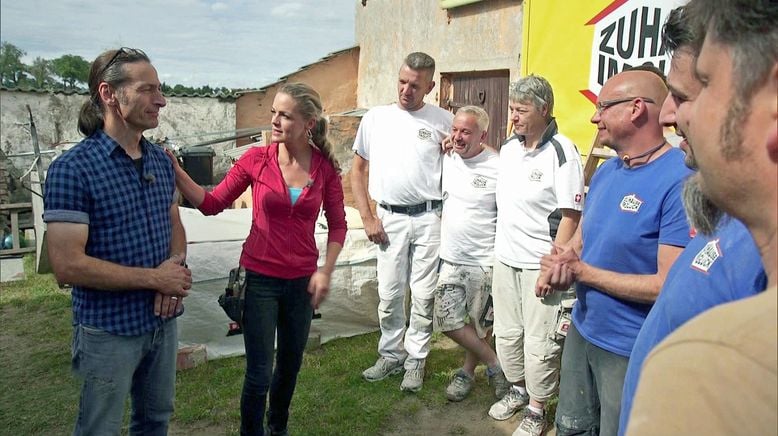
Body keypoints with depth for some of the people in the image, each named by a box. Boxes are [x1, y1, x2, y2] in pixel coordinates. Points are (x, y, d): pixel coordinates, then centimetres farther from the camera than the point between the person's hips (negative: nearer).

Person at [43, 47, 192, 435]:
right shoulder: (72, 169, -18)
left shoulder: (160, 160, 3)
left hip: (163, 321, 6)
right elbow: (68, 266, -22)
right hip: (109, 331, -6)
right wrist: (155, 278, -18)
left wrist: (176, 269, -7)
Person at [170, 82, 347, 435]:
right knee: (259, 373, 1)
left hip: (301, 281, 2)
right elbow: (211, 204, -5)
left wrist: (326, 270, -5)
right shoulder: (256, 159, -8)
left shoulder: (325, 167, -5)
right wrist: (176, 172, -17)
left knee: (291, 362, 19)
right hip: (260, 278, -2)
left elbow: (337, 224, 3)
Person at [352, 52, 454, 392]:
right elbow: (358, 170, 10)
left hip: (429, 218, -1)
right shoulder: (375, 118, 5)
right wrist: (367, 218, 3)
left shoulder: (443, 121, 1)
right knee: (389, 294, 9)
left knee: (423, 296, 6)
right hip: (389, 218, 1)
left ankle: (415, 361, 22)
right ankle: (391, 355, 27)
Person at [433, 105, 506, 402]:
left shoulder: (498, 168, -14)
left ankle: (468, 372, 36)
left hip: (484, 262, -5)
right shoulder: (446, 160, 1)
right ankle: (494, 364, 23)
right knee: (448, 322, 4)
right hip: (450, 258, 5)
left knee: (479, 325, 11)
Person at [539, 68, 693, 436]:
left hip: (632, 352, -7)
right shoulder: (605, 171, 3)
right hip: (581, 331, 8)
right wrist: (558, 265, -10)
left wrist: (581, 271, -19)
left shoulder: (680, 181, -23)